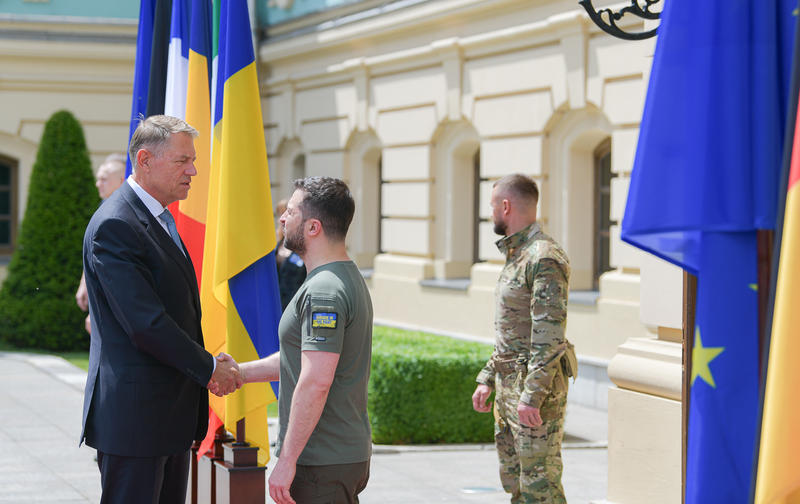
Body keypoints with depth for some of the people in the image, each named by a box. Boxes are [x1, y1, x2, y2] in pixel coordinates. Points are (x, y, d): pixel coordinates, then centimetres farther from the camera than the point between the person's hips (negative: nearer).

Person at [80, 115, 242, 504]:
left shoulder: (161, 219, 15)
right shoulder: (114, 225, -17)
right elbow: (144, 324, -22)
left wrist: (206, 361, 4)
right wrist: (209, 368, -11)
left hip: (171, 413, 10)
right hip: (133, 413, -10)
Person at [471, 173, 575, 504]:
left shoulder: (544, 259, -16)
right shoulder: (516, 255, 16)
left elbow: (550, 335, -22)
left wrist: (532, 397, -25)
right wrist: (486, 380, 19)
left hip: (535, 389, -10)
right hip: (508, 386, 10)